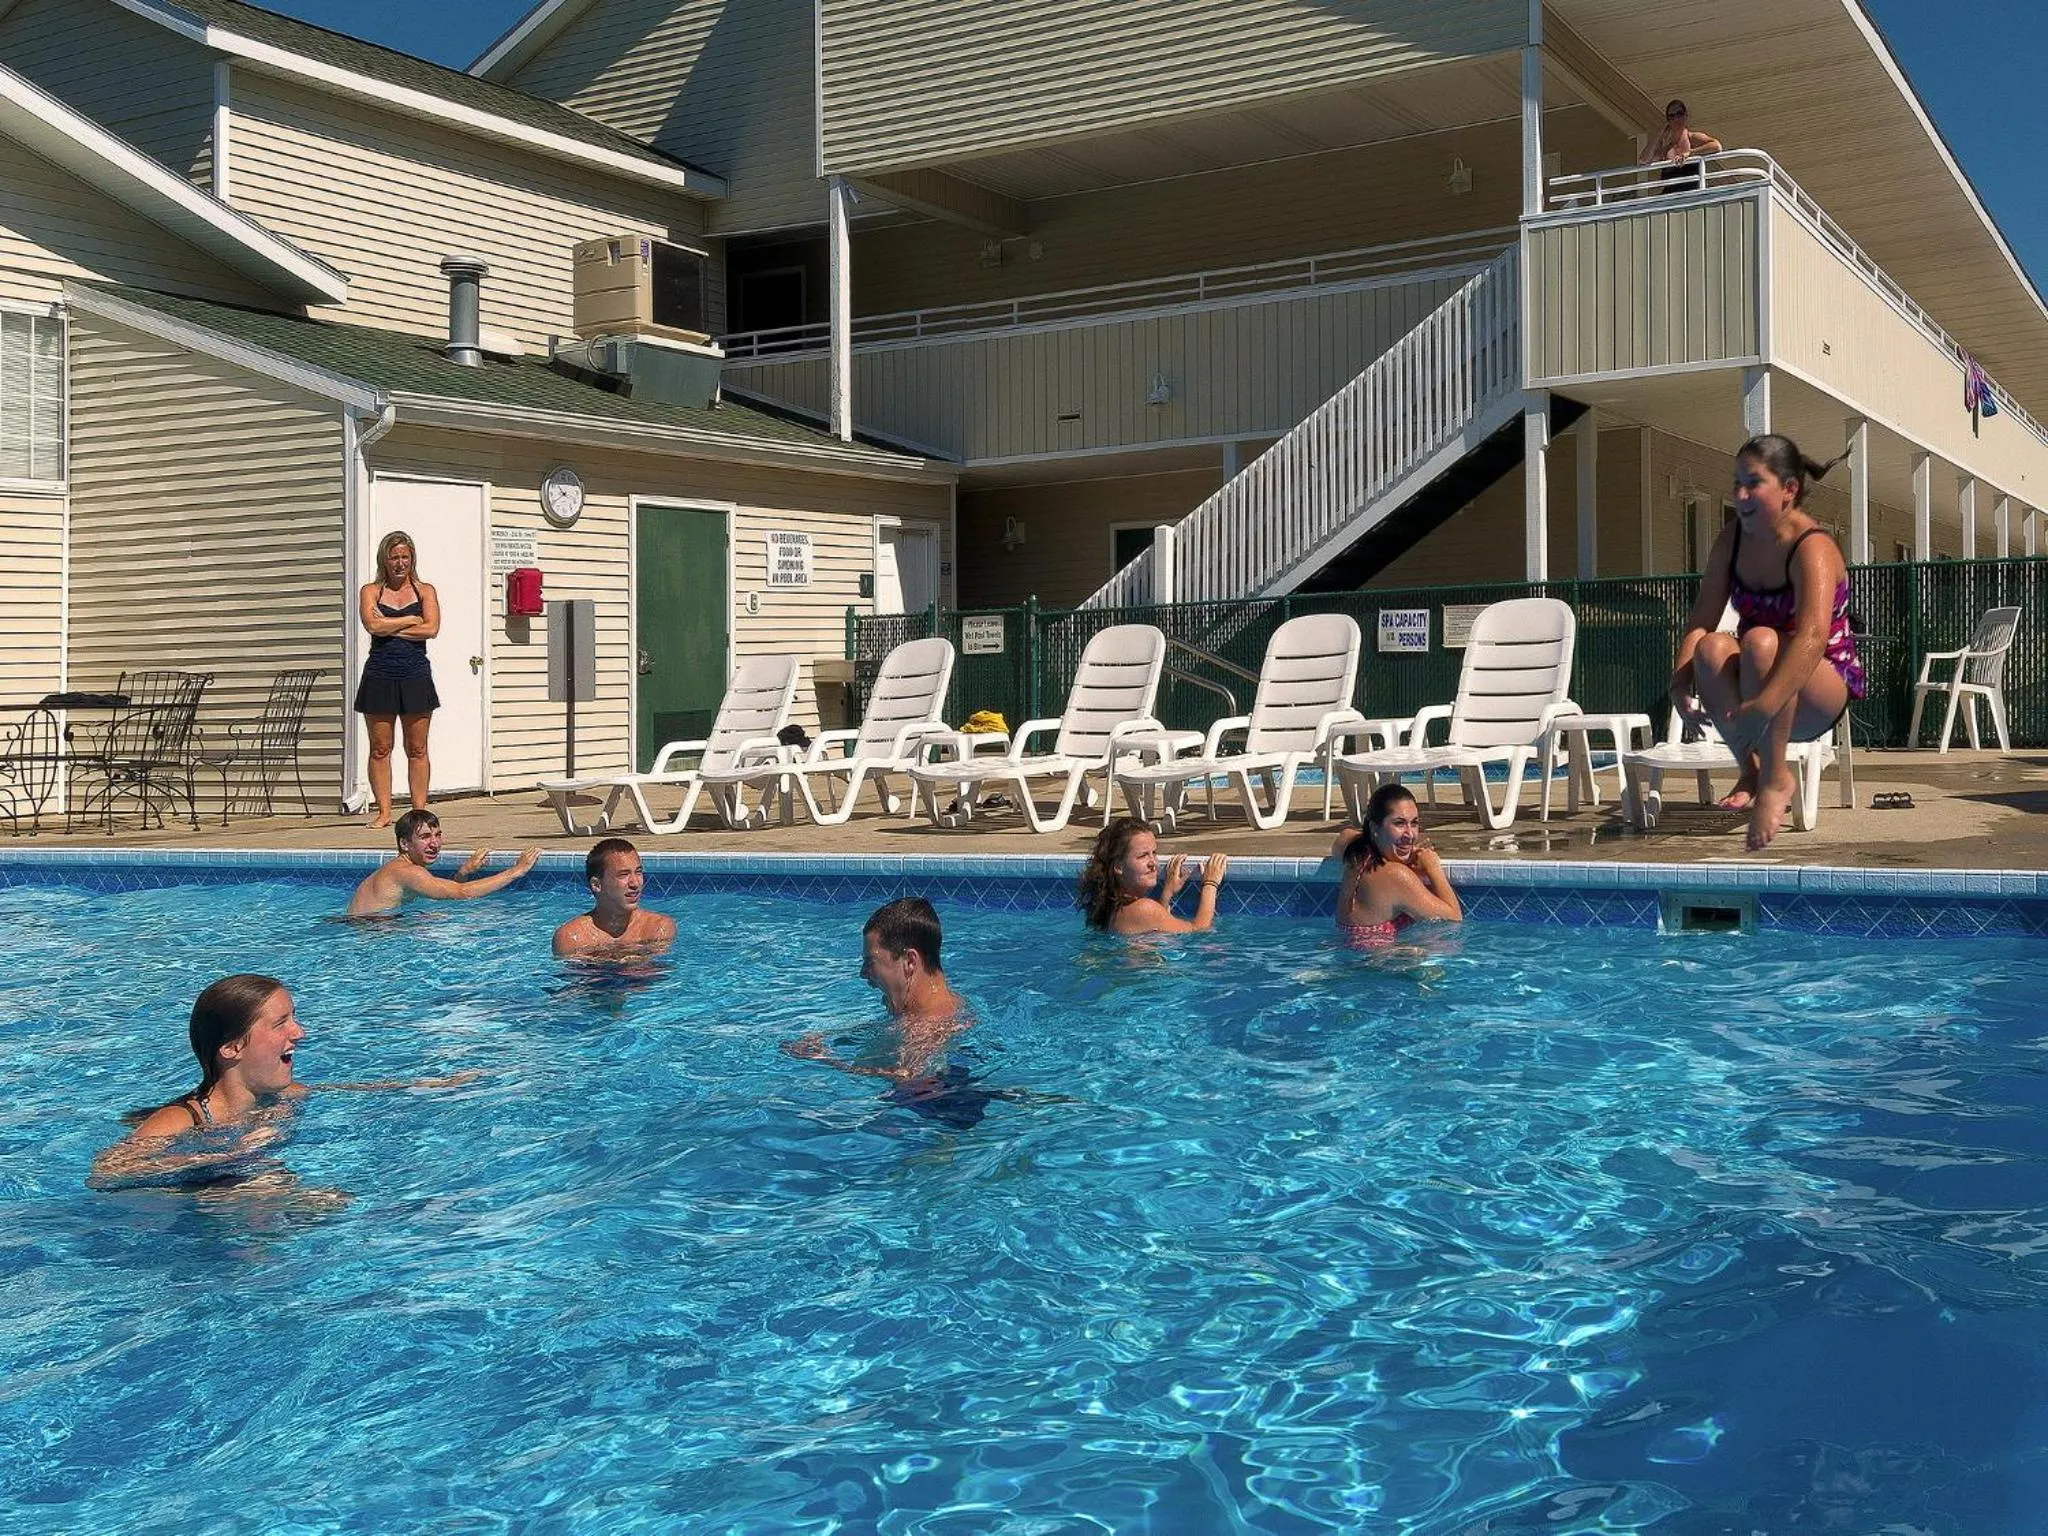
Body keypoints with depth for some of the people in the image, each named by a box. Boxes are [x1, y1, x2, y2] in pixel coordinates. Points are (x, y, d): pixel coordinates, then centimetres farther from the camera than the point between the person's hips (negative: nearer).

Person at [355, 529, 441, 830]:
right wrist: (410, 619, -5)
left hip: (416, 675, 0)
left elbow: (431, 629, -9)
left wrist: (390, 627, -9)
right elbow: (373, 625, -12)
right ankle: (383, 811, 9)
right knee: (380, 748, 3)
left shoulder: (425, 591, 8)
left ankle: (420, 811, 7)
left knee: (417, 749, 2)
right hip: (379, 676, 0)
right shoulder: (370, 591, 7)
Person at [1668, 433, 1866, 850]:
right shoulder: (1733, 538, 3)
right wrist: (1680, 681, -23)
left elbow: (1813, 637, -36)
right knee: (1712, 648, -28)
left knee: (1761, 641, -36)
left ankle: (1775, 777, -26)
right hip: (1756, 684, 5)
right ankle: (1751, 767, -18)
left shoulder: (1812, 548, -18)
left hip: (1821, 696, -5)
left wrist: (1762, 704, -47)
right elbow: (1701, 620, -4)